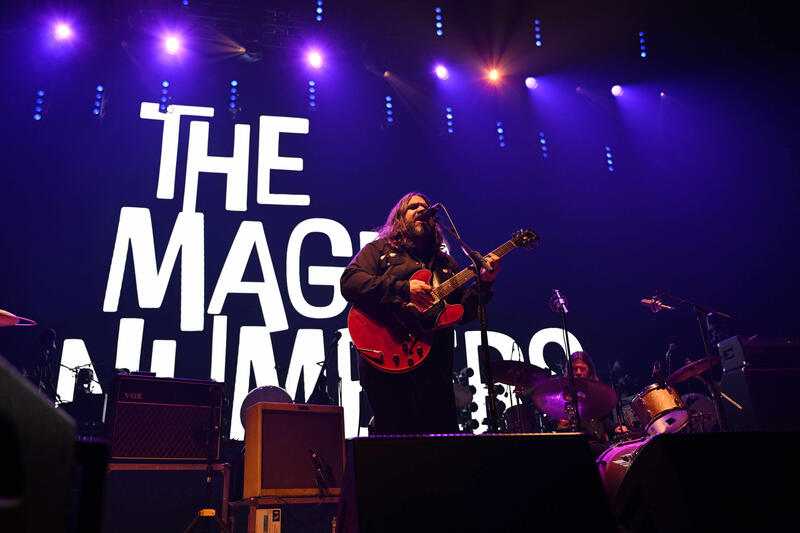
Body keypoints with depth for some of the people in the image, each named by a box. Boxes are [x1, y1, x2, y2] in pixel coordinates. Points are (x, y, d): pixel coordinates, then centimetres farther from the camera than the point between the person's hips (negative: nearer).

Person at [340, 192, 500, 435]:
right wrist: (402, 289, -17)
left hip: (435, 366, 5)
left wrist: (484, 283, 1)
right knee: (396, 432, -9)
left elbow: (463, 312, 17)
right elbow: (349, 282, -9)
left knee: (444, 432, 3)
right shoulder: (379, 250, 9)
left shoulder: (446, 263, 24)